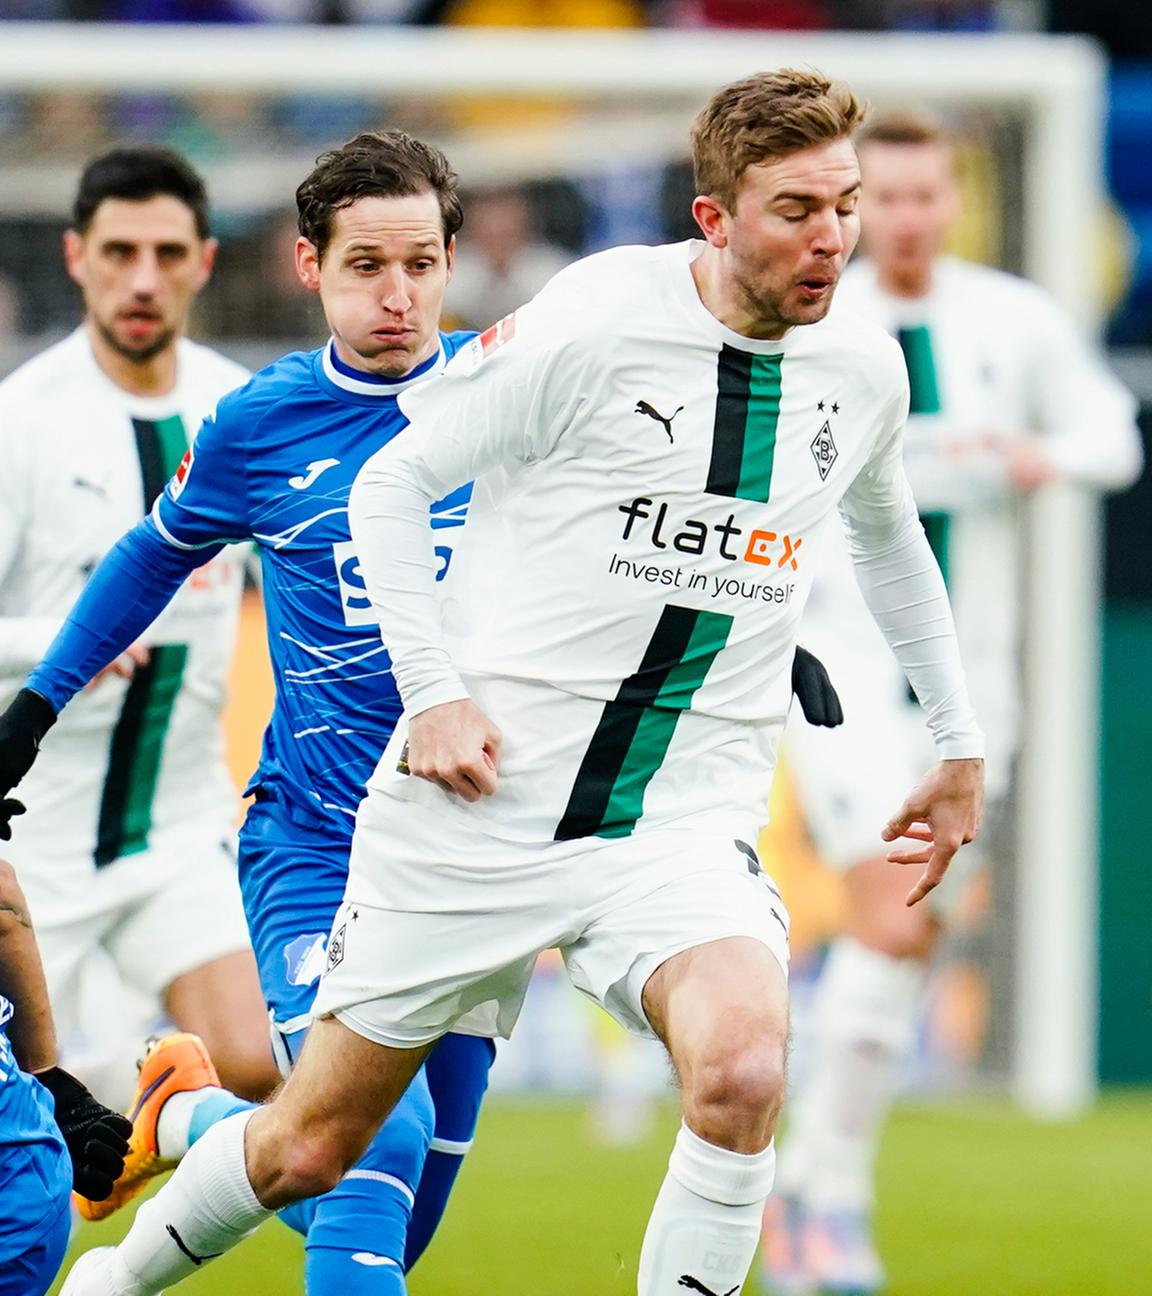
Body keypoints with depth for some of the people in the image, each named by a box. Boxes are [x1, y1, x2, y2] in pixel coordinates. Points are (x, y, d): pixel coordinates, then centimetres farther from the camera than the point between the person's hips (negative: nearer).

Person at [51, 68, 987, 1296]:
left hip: (683, 821, 3)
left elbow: (889, 539, 27)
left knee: (741, 1066, -30)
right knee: (309, 1146, 7)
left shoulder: (862, 370, 4)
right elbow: (393, 483, -1)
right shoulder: (594, 324, -12)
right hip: (480, 797, -3)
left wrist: (958, 743, 28)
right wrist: (432, 692, -10)